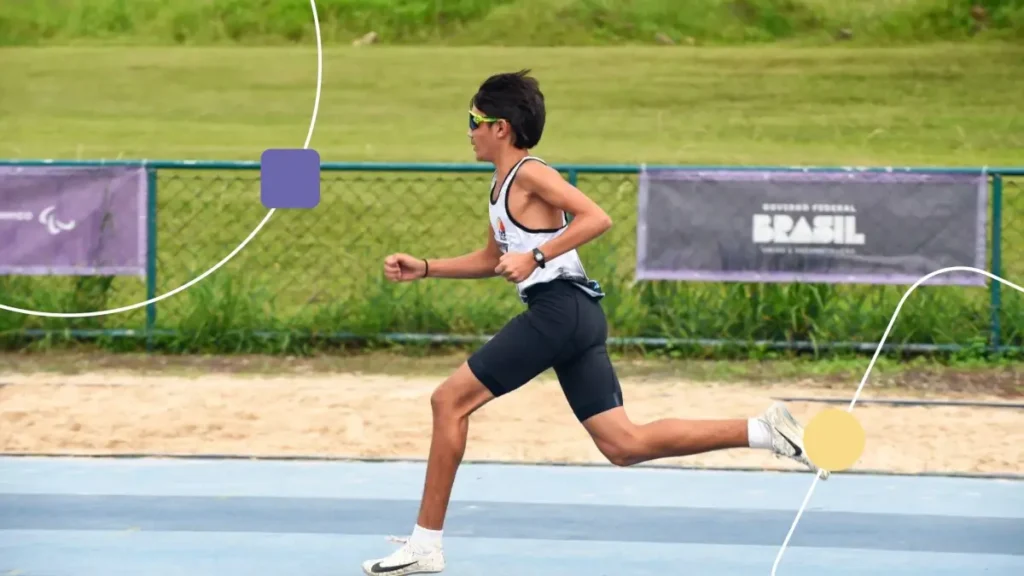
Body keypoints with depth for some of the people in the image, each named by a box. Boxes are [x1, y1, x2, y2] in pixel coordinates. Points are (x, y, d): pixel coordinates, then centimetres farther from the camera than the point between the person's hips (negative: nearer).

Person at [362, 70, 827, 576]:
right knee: (623, 444, 3)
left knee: (449, 400, -5)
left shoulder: (529, 174, -7)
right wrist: (423, 268, 26)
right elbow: (490, 261, 33)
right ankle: (763, 430, -2)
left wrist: (534, 257, -21)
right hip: (575, 316, 10)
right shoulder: (502, 185, 22)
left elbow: (596, 218, -18)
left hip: (558, 308, -10)